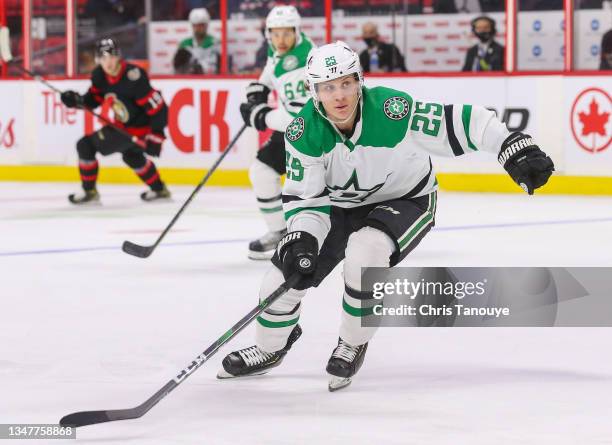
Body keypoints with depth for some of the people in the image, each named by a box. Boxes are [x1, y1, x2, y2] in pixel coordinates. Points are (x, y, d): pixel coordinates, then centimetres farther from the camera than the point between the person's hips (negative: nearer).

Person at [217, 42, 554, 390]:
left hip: (408, 200, -4)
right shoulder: (304, 134, -22)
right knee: (290, 268, -2)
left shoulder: (393, 111, -34)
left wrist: (516, 151, -39)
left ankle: (353, 345, -5)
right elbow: (303, 196, -13)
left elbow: (463, 123, -33)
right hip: (342, 204, 4)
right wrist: (302, 240, -30)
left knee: (364, 255, -32)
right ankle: (270, 349, 29)